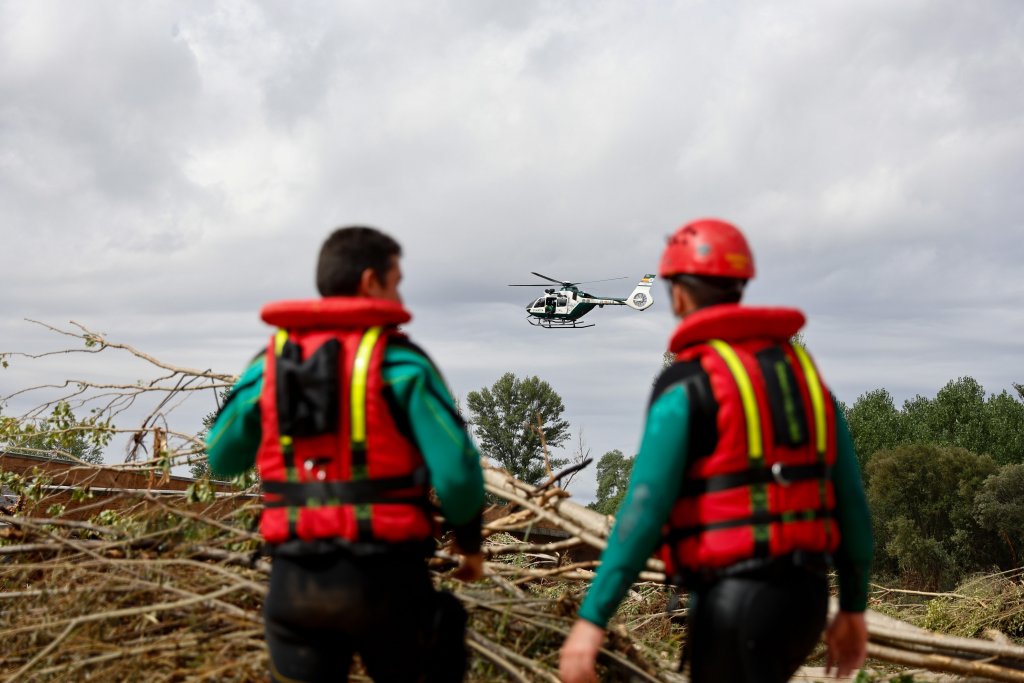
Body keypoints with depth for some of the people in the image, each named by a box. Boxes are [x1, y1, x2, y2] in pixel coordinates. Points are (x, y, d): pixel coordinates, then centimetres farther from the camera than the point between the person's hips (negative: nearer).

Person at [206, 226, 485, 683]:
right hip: (382, 576, -3)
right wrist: (471, 543, 8)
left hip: (295, 578, 3)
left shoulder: (268, 363, 7)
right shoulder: (401, 362, -6)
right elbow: (456, 472, -12)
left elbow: (222, 460, 20)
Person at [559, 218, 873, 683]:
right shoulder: (803, 371, 12)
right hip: (805, 594, 7)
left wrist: (592, 618, -16)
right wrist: (853, 608, 19)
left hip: (732, 598, -7)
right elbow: (849, 497, 12)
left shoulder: (686, 385, -8)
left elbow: (645, 507, -17)